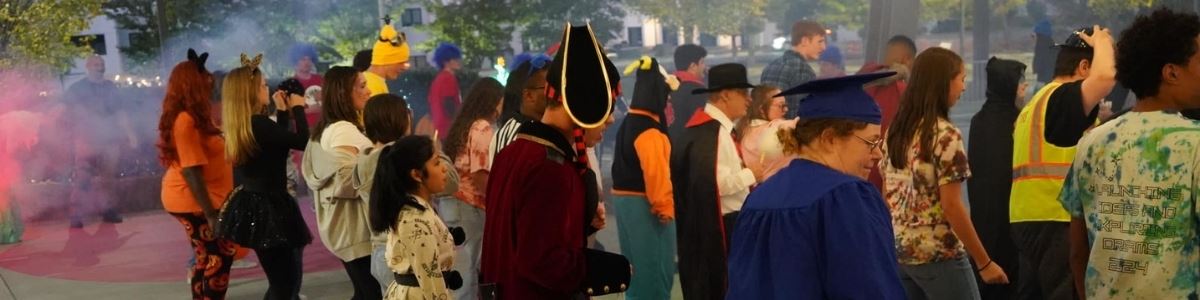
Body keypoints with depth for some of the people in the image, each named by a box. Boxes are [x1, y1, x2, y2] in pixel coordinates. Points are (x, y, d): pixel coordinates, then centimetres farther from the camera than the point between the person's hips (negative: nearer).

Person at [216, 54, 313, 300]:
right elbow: (301, 141, -20)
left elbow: (278, 140, 19)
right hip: (266, 210, -10)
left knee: (283, 279, 21)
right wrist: (297, 108, -6)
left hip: (254, 207, 10)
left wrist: (282, 111, 18)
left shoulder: (240, 125, 7)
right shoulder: (258, 124, -22)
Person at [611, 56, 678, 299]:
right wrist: (664, 207, -13)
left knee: (638, 267, 18)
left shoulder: (629, 122, 10)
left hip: (625, 199, 9)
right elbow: (656, 173, -24)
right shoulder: (649, 130, -18)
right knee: (654, 269, -2)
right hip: (643, 204, -9)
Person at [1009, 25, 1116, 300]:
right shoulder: (1063, 96, -10)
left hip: (1029, 218, 10)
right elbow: (1105, 77, -30)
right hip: (1053, 220, -10)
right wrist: (1101, 42, -10)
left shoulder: (1038, 101, 21)